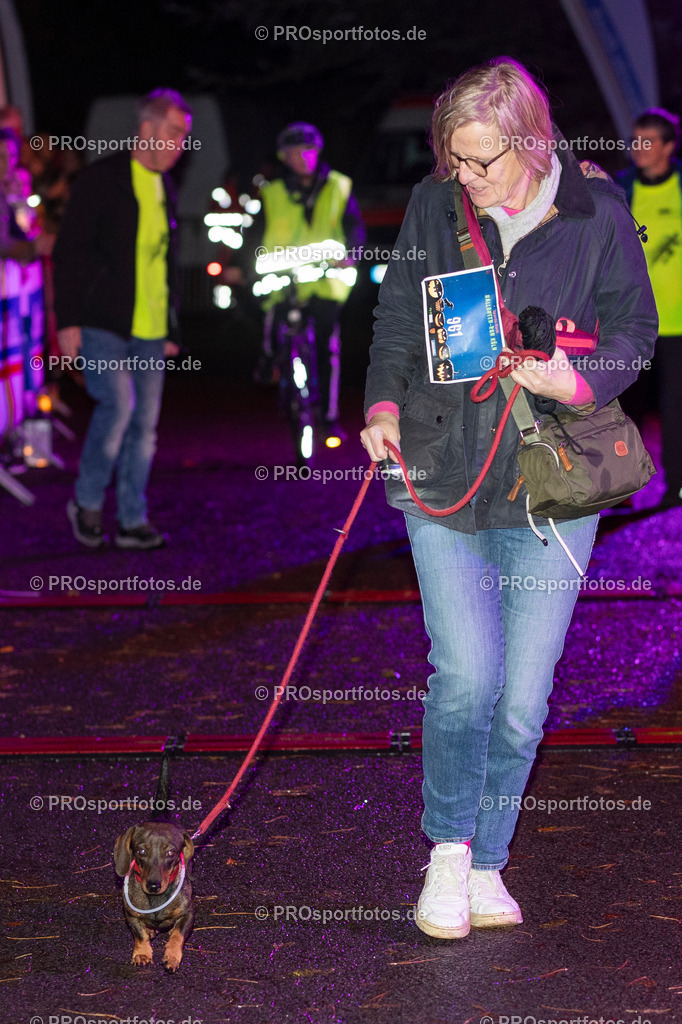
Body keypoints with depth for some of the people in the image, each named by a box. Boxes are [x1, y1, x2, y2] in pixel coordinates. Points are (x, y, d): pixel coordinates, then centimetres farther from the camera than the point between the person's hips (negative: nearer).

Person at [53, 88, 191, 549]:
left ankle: (133, 521, 11)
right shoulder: (102, 179, -5)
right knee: (118, 403, -20)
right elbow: (70, 251, -7)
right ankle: (88, 501, -1)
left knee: (145, 423, 3)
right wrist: (68, 320, -13)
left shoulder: (166, 190, 15)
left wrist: (171, 328, 19)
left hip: (149, 330, 6)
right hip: (103, 324, -6)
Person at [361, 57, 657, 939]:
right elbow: (397, 313, 14)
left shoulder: (595, 211, -1)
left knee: (523, 695, 3)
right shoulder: (434, 205, 4)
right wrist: (384, 404, -2)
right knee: (465, 673, -9)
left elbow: (633, 328, 4)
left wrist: (581, 383, -15)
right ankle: (449, 847, 15)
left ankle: (486, 861, 22)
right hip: (441, 468, 1)